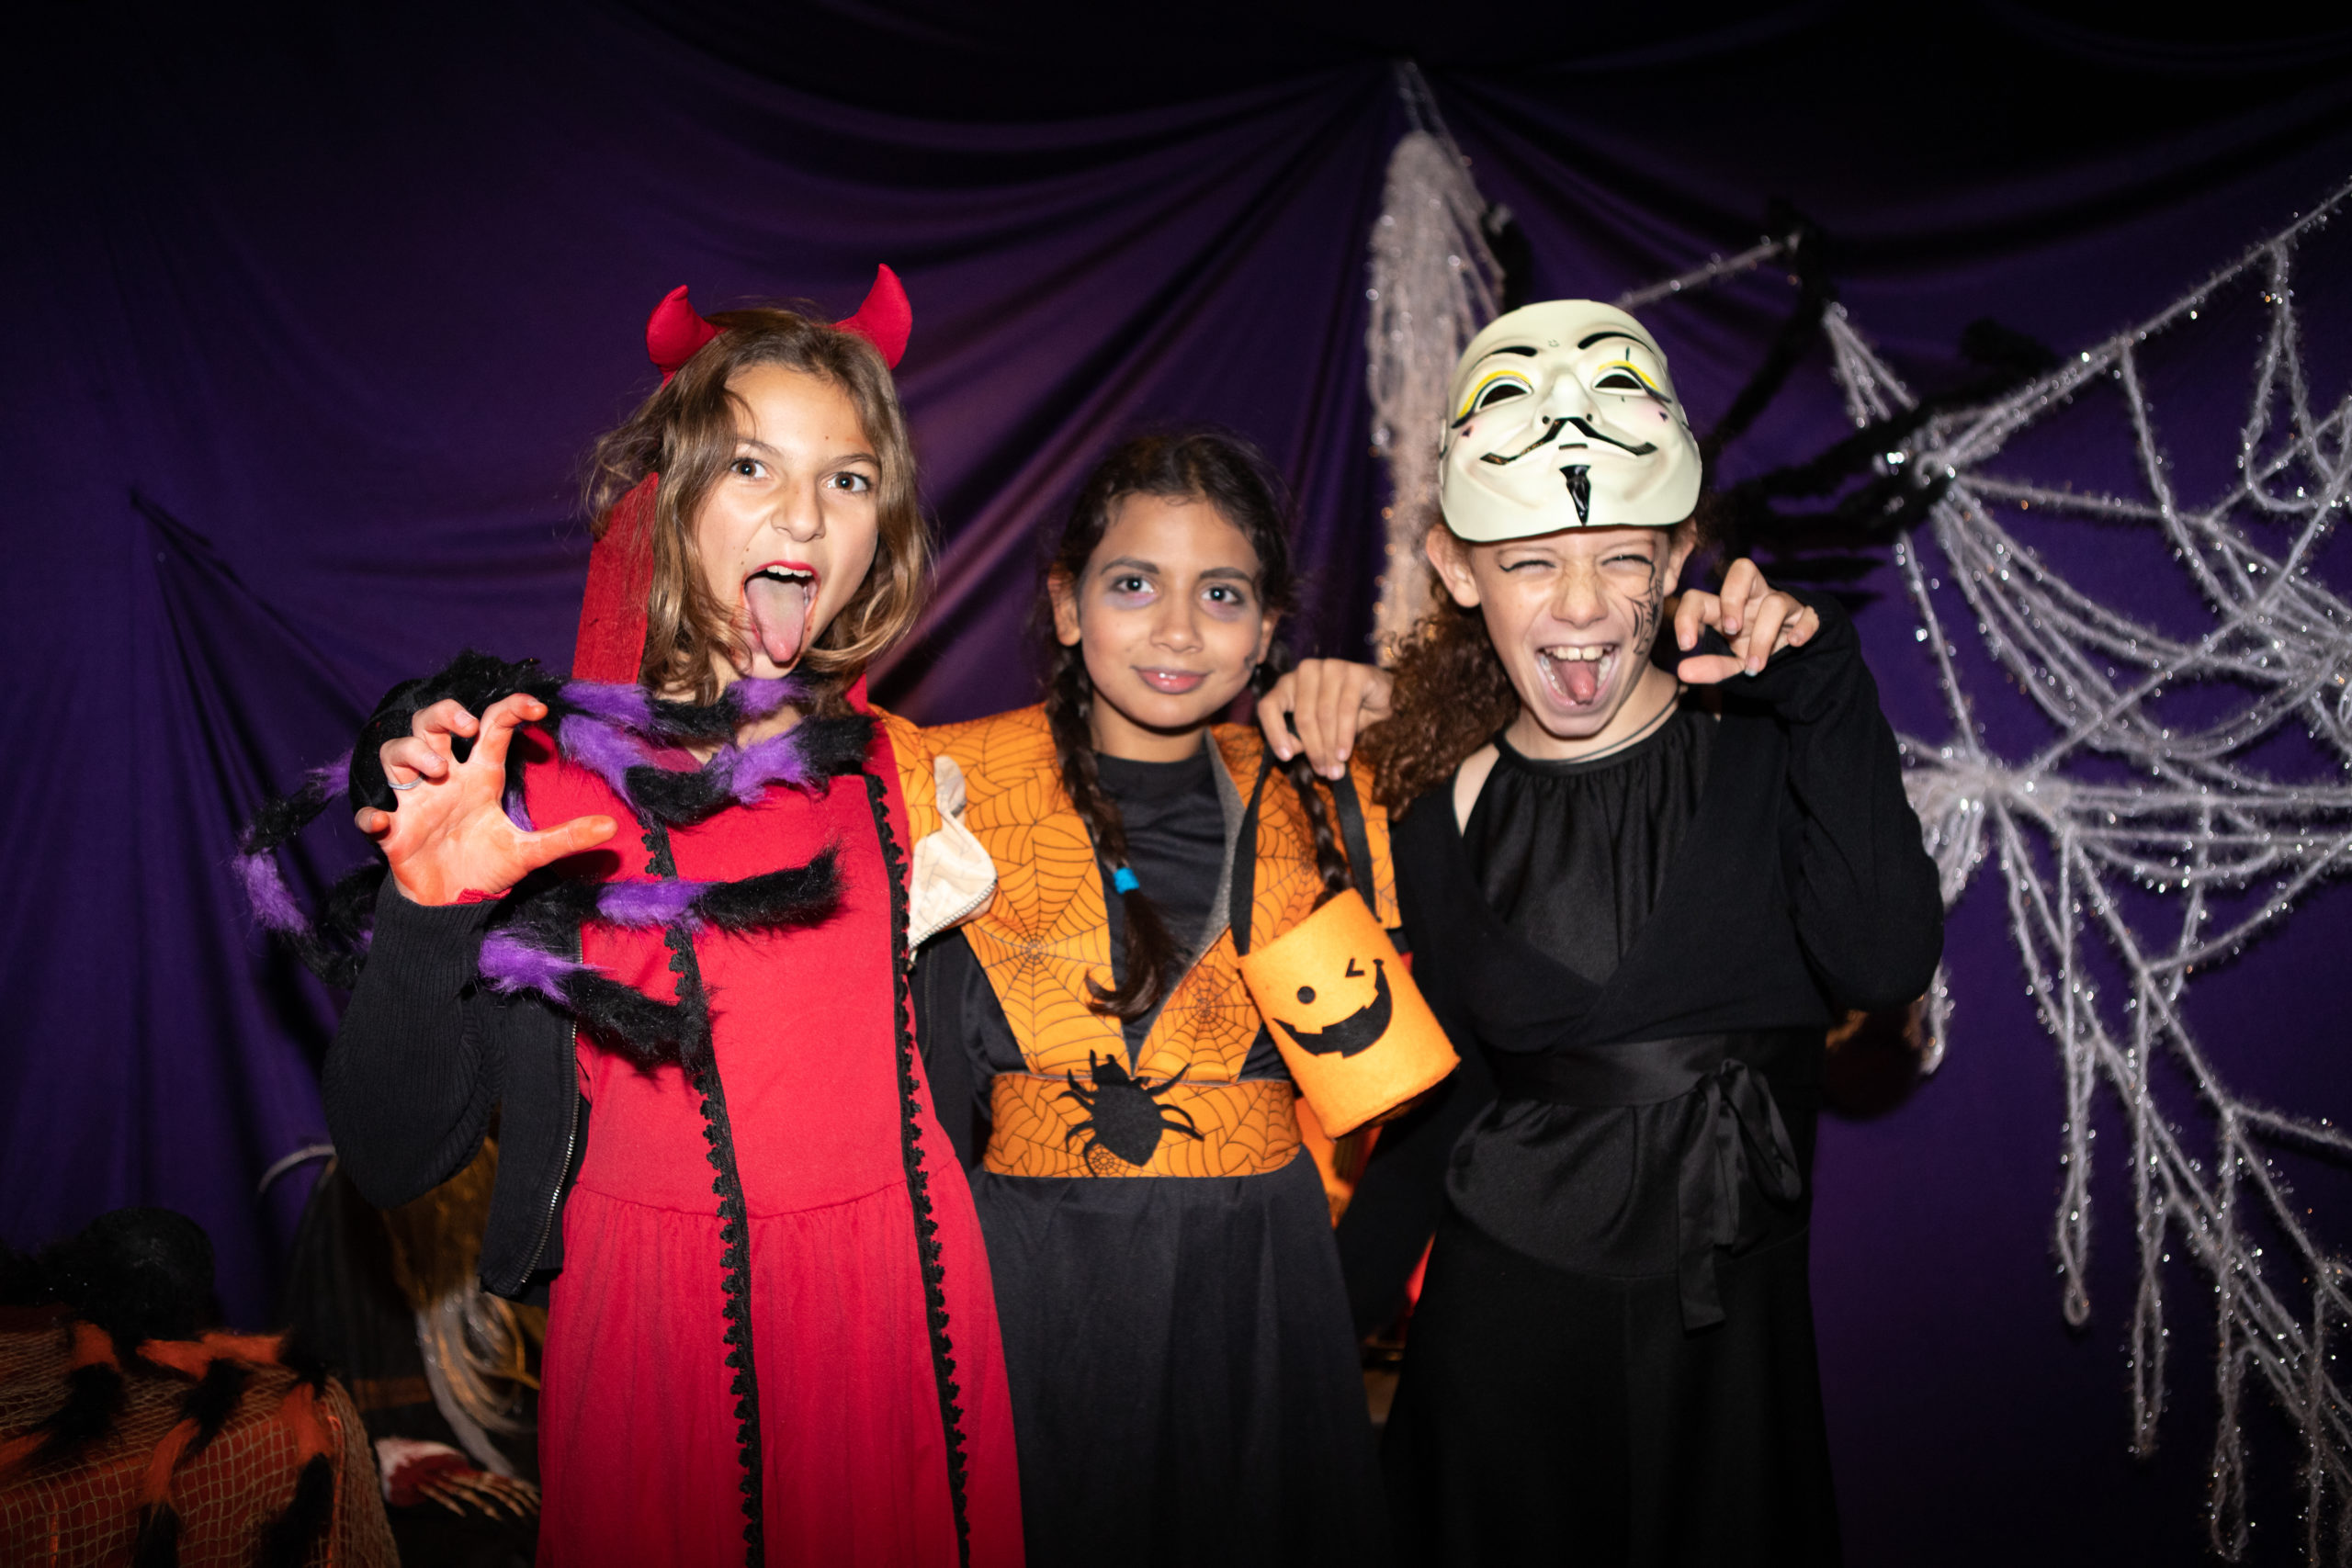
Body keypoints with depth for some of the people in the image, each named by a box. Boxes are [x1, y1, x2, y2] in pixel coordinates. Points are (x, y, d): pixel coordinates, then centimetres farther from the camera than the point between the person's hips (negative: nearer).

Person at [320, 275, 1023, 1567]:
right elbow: (392, 1158, -10)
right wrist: (429, 915, -23)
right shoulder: (536, 778, -8)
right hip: (658, 1342, -2)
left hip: (906, 1318, 3)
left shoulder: (909, 776, 0)